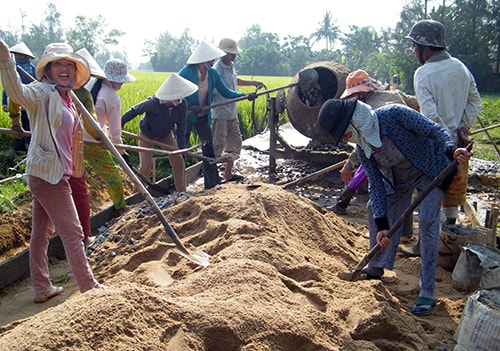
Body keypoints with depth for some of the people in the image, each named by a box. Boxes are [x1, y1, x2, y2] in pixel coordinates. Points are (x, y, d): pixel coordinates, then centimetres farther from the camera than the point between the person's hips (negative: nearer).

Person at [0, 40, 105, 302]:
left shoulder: (64, 97, 14)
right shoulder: (44, 92, -12)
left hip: (55, 173, 9)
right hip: (48, 174, -9)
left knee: (41, 233, 15)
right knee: (72, 232, -1)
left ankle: (41, 289, 26)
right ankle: (90, 288, 10)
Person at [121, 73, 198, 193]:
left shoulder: (182, 104, -26)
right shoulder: (153, 103, -37)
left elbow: (181, 125, -13)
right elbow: (134, 111, -22)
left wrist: (181, 145, -19)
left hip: (166, 134, 4)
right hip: (147, 135, -4)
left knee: (178, 162, 1)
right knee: (145, 167, -9)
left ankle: (182, 193, 16)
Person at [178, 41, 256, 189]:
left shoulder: (213, 73, -1)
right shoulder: (187, 72, -15)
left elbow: (226, 92, 2)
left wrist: (245, 95, -11)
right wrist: (190, 106, -27)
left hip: (203, 116, 4)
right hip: (187, 116, -4)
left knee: (208, 149, 3)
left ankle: (212, 183, 11)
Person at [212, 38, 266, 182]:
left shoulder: (231, 66, 12)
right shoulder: (217, 70, -16)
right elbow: (211, 93, -22)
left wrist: (254, 83, 34)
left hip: (232, 113, 9)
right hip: (220, 114, -9)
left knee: (235, 142, 15)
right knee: (218, 145, -6)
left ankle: (228, 173, 26)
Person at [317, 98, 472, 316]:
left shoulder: (394, 114, -30)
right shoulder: (362, 148, -12)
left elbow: (434, 130, -28)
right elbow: (375, 185, -10)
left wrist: (452, 150, -48)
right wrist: (382, 224, -15)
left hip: (431, 171, -7)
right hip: (399, 179, 7)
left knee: (427, 222, -18)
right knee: (374, 209, 8)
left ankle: (427, 292, -8)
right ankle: (376, 267, 29)